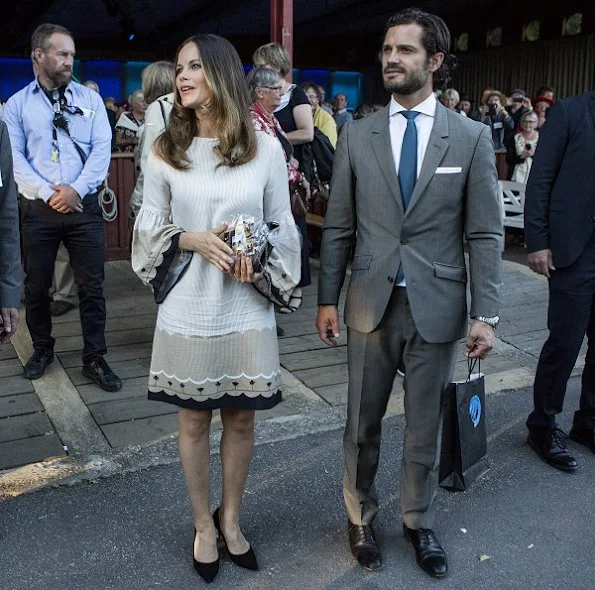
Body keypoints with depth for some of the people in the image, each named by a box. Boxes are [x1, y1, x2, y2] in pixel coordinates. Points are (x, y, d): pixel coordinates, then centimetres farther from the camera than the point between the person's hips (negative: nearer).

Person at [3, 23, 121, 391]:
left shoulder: (90, 98, 7)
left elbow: (102, 148, -2)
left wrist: (76, 189, -13)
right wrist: (49, 194, -13)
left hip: (84, 206, 0)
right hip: (39, 208, 0)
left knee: (92, 286, 1)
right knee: (36, 285, 10)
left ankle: (95, 358, 14)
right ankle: (42, 349, 31)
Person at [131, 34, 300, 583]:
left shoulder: (266, 149, -2)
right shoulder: (164, 151, -1)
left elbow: (282, 227, 5)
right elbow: (150, 228, 4)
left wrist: (258, 258, -15)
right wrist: (192, 239, -15)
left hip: (246, 309, 0)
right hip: (187, 309, 0)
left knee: (241, 419, 12)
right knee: (194, 420, 12)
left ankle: (231, 518, 36)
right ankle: (203, 525, 34)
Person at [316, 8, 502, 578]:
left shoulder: (471, 137, -2)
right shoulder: (356, 134, 2)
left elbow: (484, 234, -2)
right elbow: (338, 226, 4)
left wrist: (485, 314, -7)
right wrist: (327, 299, 3)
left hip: (437, 306, -1)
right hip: (371, 304, 1)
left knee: (425, 425, 14)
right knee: (362, 423, 13)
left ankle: (419, 522, 36)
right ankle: (360, 516, 35)